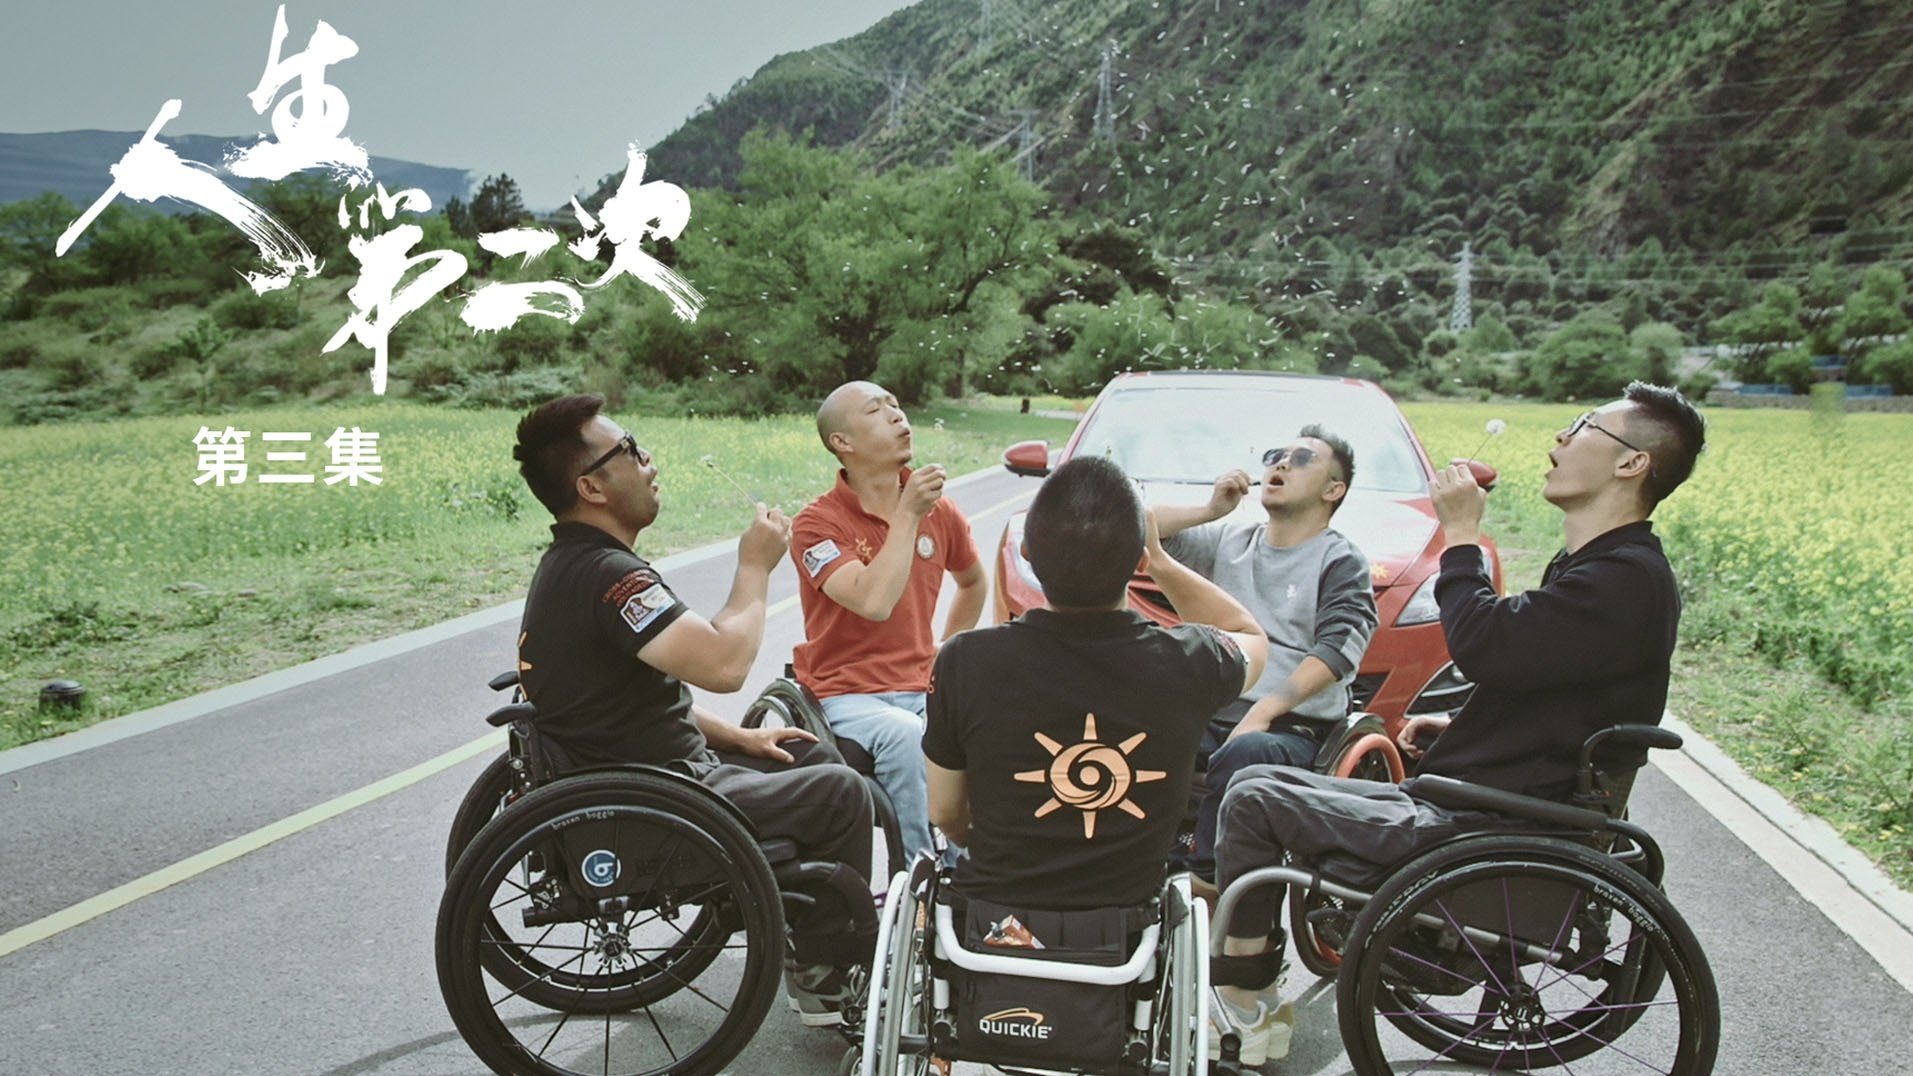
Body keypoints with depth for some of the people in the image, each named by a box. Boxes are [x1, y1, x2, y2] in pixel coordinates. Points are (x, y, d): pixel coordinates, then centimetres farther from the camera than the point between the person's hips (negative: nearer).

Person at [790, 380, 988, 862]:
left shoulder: (938, 510, 8)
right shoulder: (818, 523, -8)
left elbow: (973, 581, 28)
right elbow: (875, 602, -24)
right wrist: (907, 516, -19)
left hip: (922, 688, 5)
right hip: (847, 694, -4)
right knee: (906, 736, -36)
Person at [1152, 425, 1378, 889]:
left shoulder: (1341, 562, 6)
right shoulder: (1228, 540, 21)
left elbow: (1337, 650, -10)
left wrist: (1264, 711, -22)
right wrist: (1211, 510, 6)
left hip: (1292, 726, -4)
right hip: (1207, 711, 4)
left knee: (1244, 754, -37)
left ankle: (1207, 879, -26)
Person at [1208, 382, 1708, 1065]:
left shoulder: (1625, 579, -19)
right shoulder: (1598, 566, 15)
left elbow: (1484, 646, -27)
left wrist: (1461, 535, -14)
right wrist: (1457, 725, 11)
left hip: (1477, 830, -11)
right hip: (1463, 798, 11)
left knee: (1253, 801, -10)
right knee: (1261, 779, 11)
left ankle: (1241, 997, 5)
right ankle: (1261, 1004, 13)